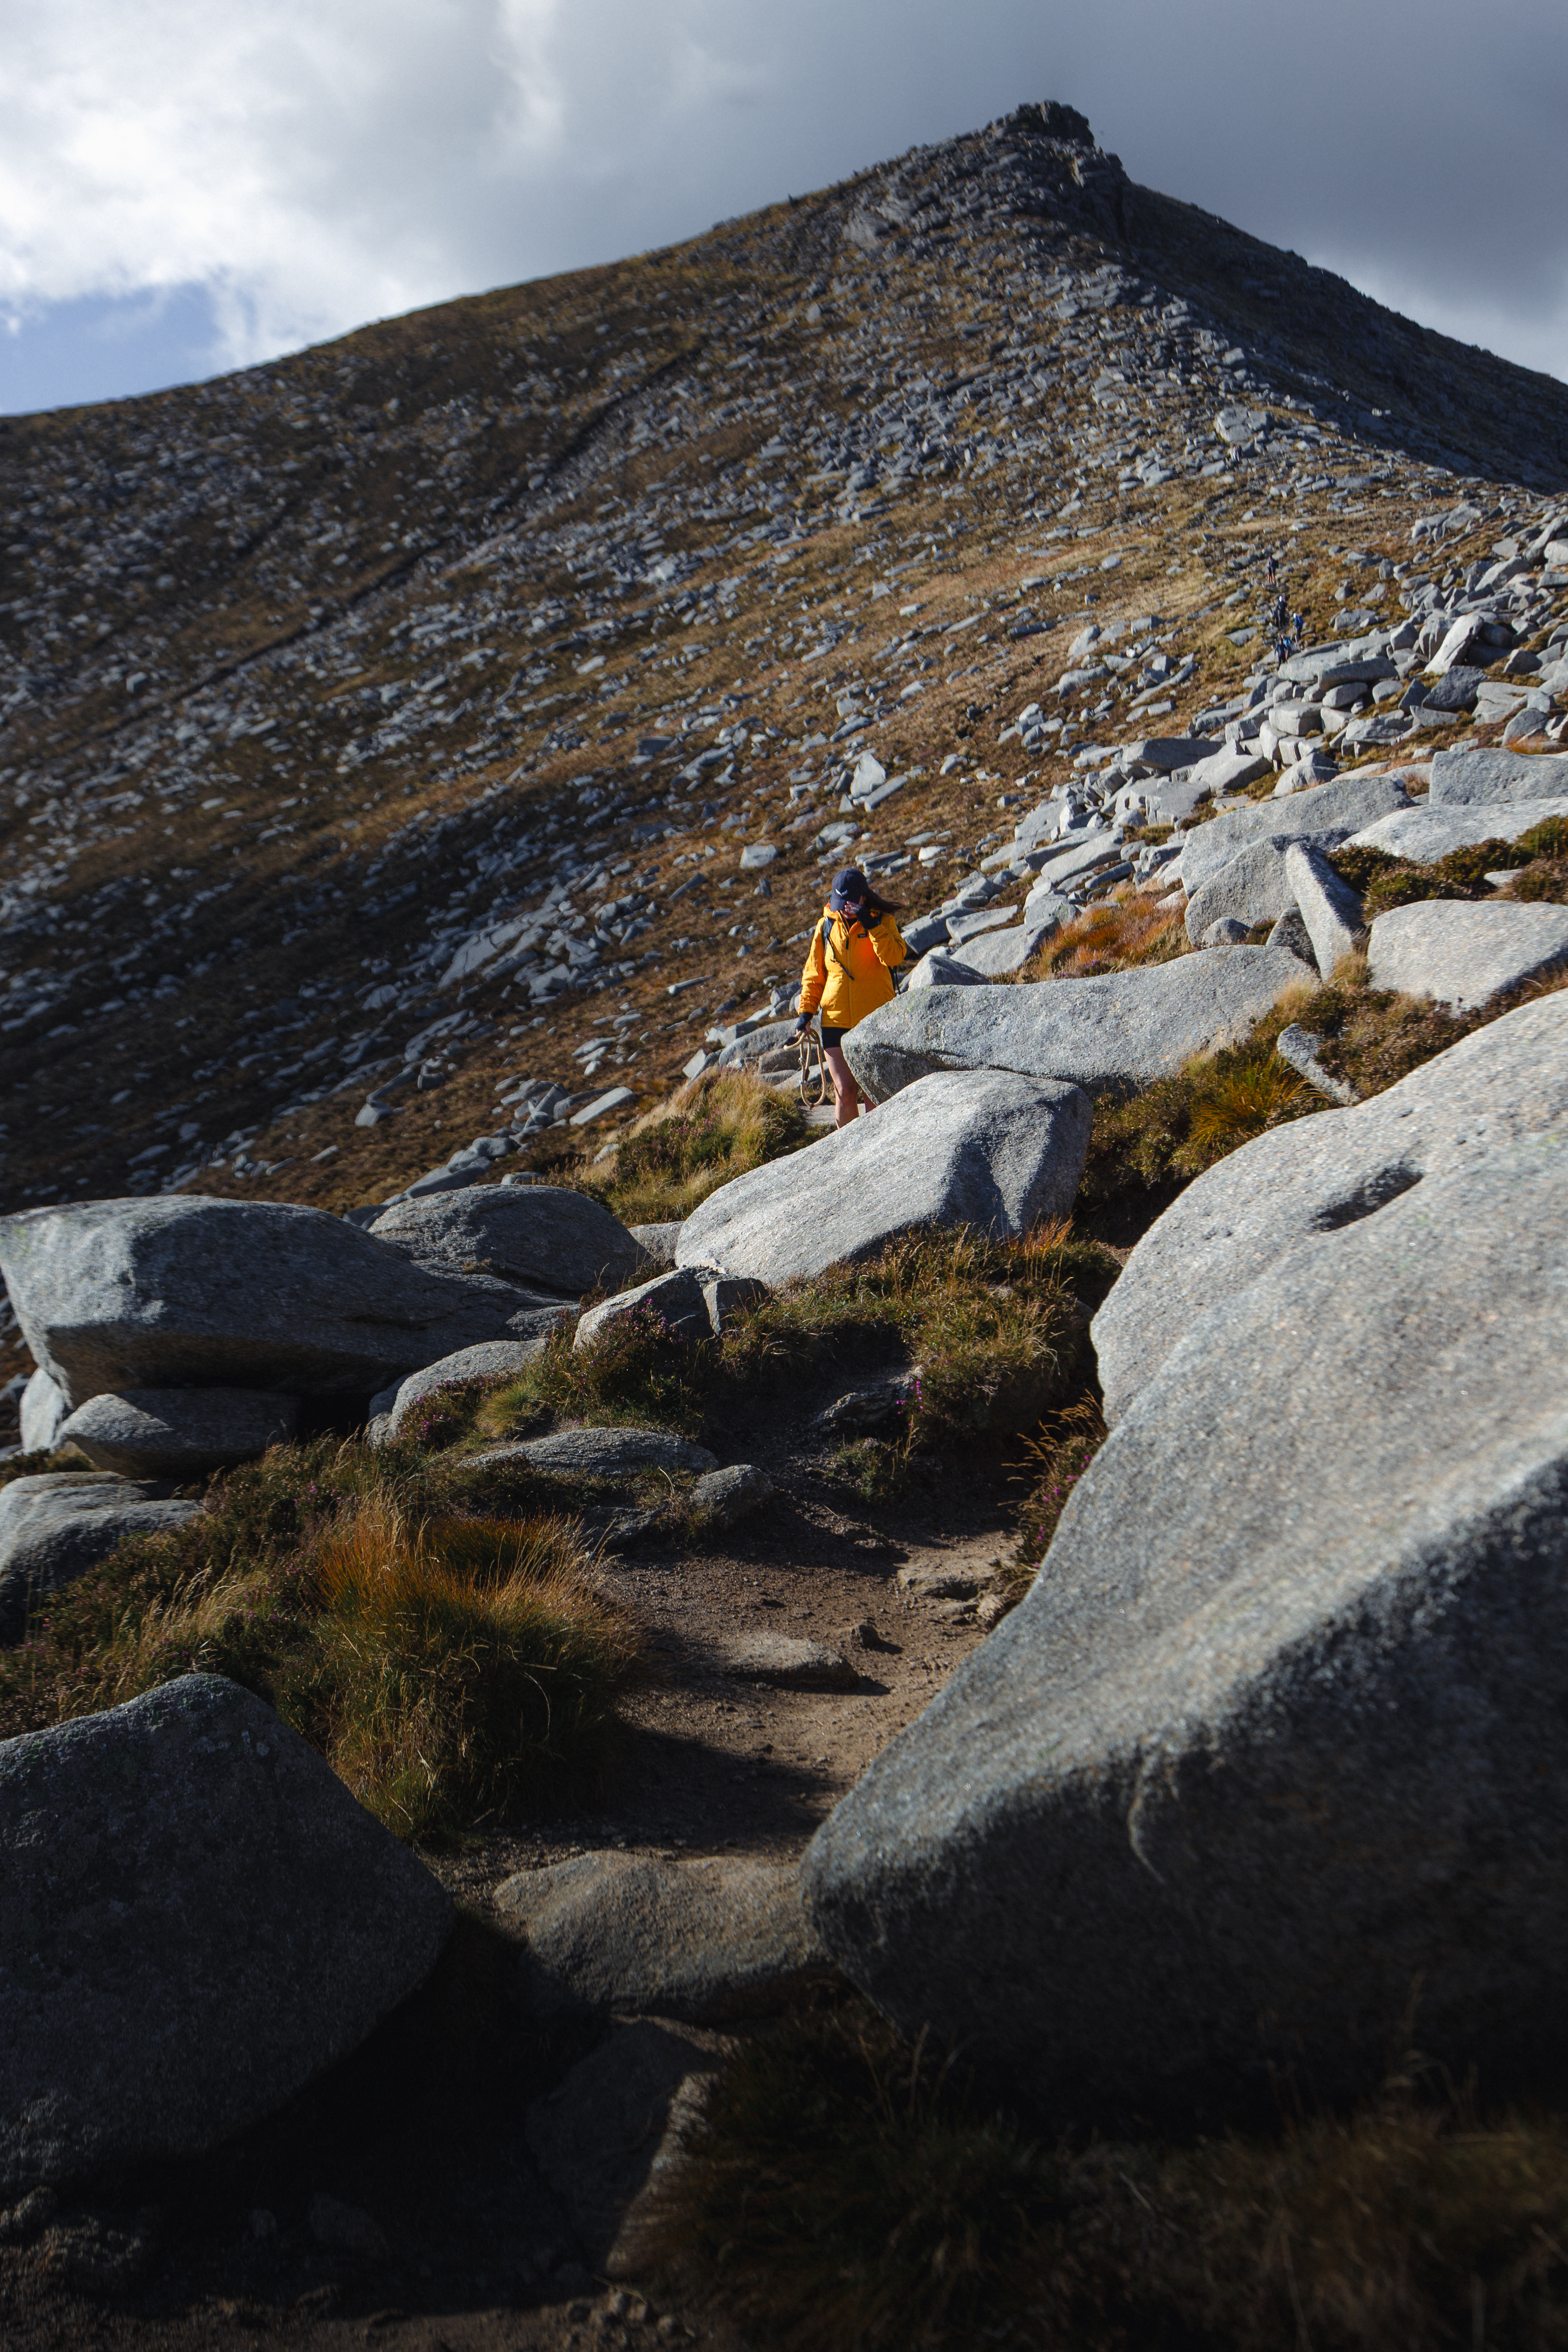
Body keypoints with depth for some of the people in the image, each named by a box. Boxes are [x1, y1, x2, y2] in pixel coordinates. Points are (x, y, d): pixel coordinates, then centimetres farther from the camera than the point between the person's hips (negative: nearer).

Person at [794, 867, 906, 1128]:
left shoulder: (882, 921, 1)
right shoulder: (827, 925, 9)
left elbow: (895, 956, -18)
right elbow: (814, 973, 15)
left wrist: (871, 925, -22)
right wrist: (806, 1011, 6)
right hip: (835, 1020, 2)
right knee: (845, 1092, -2)